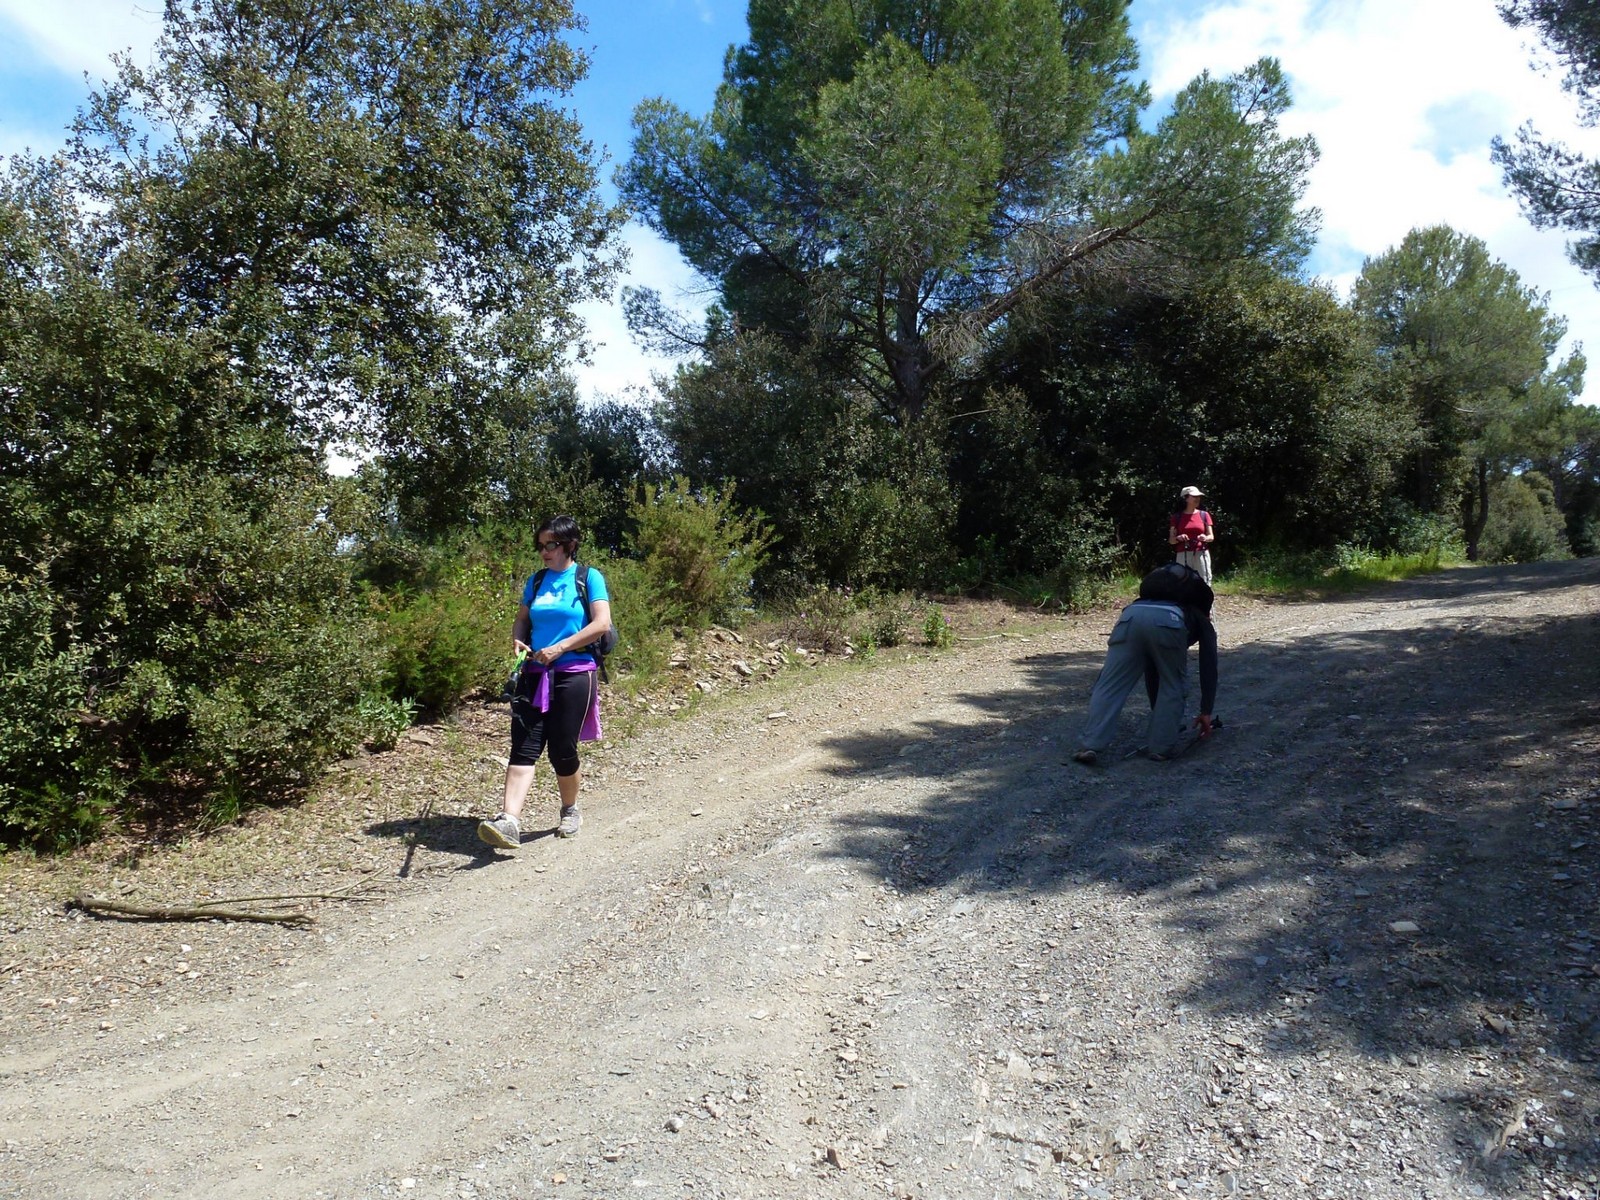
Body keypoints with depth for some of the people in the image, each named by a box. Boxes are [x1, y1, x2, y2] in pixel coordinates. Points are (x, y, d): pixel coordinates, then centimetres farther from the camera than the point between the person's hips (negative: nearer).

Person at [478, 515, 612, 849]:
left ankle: (570, 810, 26)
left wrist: (559, 648, -16)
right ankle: (509, 822, -18)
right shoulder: (536, 580, 13)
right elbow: (522, 619, 18)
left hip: (574, 674, -4)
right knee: (524, 746, -8)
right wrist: (518, 641, -5)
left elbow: (602, 623, -12)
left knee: (562, 750, 2)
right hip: (534, 674, 4)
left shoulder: (589, 578, -2)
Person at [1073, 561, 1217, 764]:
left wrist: (1156, 709, 55)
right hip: (1169, 621, -3)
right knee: (1173, 687, 18)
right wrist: (1206, 711, 38)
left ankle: (1091, 746, -7)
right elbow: (1208, 668, 33)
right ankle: (1160, 748, 14)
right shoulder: (1202, 621, 40)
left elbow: (1152, 671, 50)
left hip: (1132, 615, 3)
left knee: (1109, 686, 3)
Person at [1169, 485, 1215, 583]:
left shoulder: (1204, 515, 10)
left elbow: (1211, 537, 9)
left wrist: (1205, 538, -14)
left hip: (1201, 554, 1)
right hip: (1183, 555, -1)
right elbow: (1171, 540, 7)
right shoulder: (1177, 517, 7)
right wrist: (1178, 538, -16)